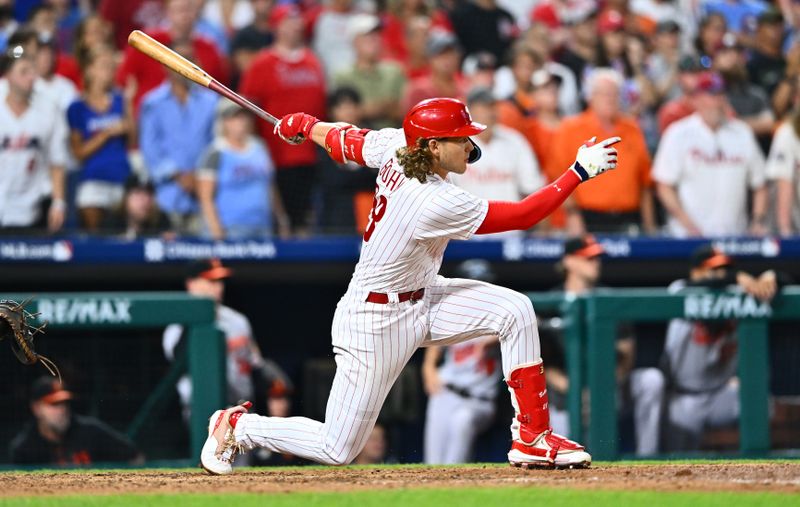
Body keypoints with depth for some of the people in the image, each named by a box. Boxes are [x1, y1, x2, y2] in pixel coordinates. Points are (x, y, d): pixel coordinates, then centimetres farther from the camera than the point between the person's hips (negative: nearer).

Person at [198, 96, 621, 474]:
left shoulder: (395, 147, -11)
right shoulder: (438, 204, -32)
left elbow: (343, 140, 8)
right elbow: (523, 215, -27)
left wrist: (305, 125, 27)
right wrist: (580, 171, -26)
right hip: (377, 322, -9)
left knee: (514, 310, -9)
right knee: (336, 450, 0)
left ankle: (532, 438, 0)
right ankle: (238, 426, 23)